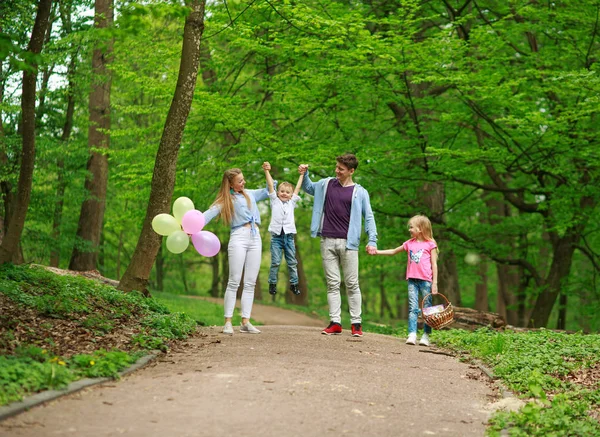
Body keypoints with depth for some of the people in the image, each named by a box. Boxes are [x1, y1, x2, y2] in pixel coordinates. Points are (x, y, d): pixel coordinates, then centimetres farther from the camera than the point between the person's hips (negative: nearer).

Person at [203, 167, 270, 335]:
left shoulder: (250, 194, 20)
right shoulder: (225, 200, 2)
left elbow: (269, 191, 34)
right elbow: (209, 214, -13)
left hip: (255, 238, 5)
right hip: (239, 238, -5)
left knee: (250, 283, 1)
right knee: (234, 282, -8)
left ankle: (245, 322, 1)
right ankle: (228, 322, -7)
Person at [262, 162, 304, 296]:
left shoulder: (292, 202, 13)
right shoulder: (275, 201, 8)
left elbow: (297, 188, 15)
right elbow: (270, 185, 1)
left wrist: (302, 174, 17)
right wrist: (267, 171, -4)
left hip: (289, 235, 2)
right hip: (276, 236, -2)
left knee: (292, 262, 6)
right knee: (275, 262, -2)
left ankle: (294, 283, 15)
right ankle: (272, 283, 8)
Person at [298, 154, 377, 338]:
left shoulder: (359, 192, 2)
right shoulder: (326, 184, 11)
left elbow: (369, 217, 1)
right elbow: (308, 187, 30)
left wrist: (372, 240, -10)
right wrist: (304, 174, 10)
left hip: (348, 243, -3)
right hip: (328, 242, 3)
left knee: (352, 284, -1)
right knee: (332, 283, 2)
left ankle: (356, 323, 4)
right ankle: (335, 322, 2)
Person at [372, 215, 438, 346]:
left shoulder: (430, 244, 2)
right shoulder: (409, 244, 14)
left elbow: (434, 264, 1)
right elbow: (393, 251, 24)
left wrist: (435, 283, -4)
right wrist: (377, 252, 15)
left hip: (426, 280, -4)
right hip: (412, 280, 4)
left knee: (427, 308, 0)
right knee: (412, 308, -3)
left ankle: (426, 335, 5)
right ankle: (412, 335, -7)